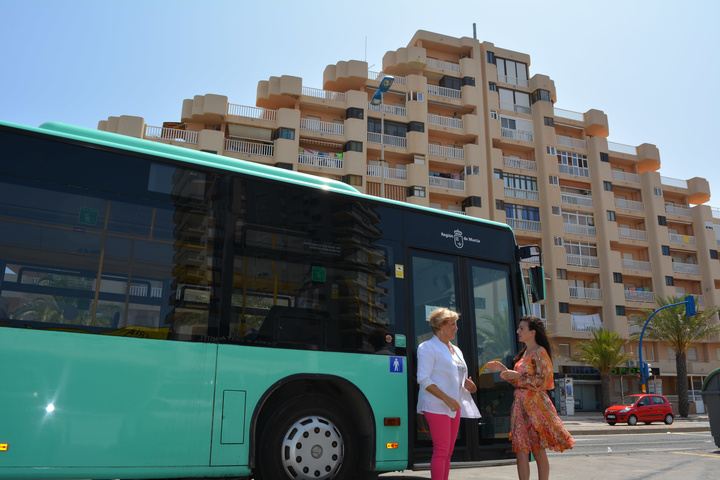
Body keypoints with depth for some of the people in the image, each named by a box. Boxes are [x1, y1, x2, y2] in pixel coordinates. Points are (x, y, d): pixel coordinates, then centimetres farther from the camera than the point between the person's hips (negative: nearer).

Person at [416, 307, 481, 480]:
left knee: (448, 451, 9)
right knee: (441, 450, -10)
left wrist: (469, 385, 2)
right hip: (436, 406, -8)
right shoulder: (428, 347, -5)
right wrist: (446, 398, -20)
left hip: (454, 407, 8)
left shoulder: (456, 350, 19)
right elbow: (423, 379, -13)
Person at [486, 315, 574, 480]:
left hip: (534, 404, -8)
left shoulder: (540, 352, -8)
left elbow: (541, 381, -17)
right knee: (520, 451, 4)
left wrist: (518, 375, -23)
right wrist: (503, 368, 12)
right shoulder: (524, 353, 17)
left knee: (538, 451, -1)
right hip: (520, 403, 8)